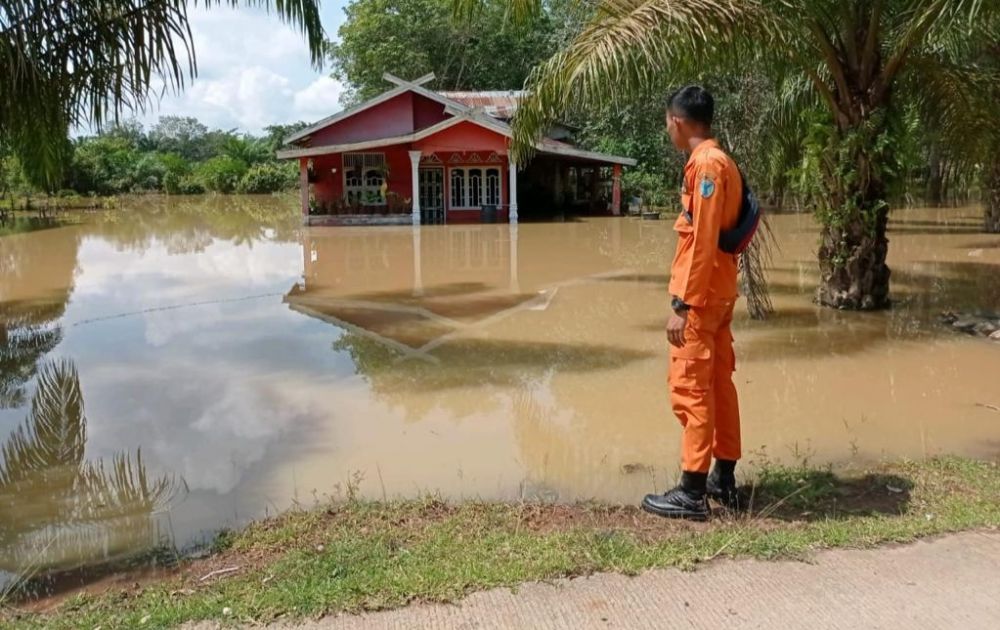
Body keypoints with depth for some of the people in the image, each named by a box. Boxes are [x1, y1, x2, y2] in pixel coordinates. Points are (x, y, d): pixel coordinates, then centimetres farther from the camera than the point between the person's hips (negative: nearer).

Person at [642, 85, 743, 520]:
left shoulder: (706, 164, -15)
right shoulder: (720, 162, 15)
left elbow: (701, 243, -21)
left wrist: (682, 305, -21)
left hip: (701, 296, -10)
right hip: (720, 292, 10)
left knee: (690, 389, -6)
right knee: (718, 384, 13)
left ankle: (692, 493, 0)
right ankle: (724, 479, 22)